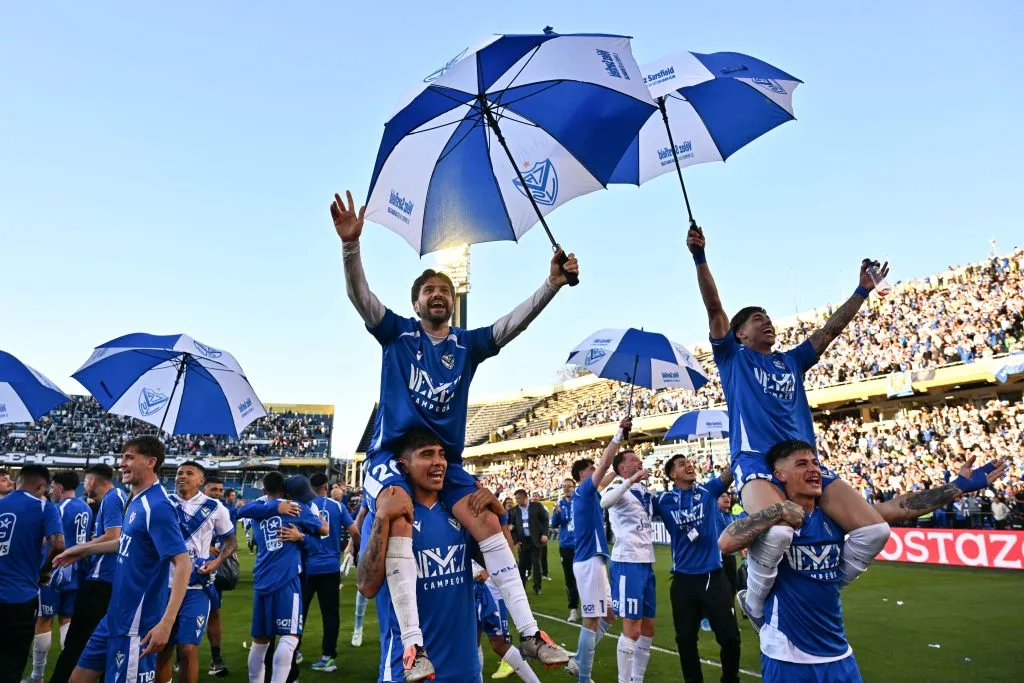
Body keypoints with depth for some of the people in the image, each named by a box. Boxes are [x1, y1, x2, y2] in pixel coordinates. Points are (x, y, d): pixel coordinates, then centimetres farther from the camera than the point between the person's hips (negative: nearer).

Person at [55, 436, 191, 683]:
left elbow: (183, 564, -27)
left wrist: (166, 623, -33)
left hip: (135, 623, -9)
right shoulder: (136, 500, 7)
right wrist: (84, 549, 30)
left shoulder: (157, 506, -22)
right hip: (115, 616, 10)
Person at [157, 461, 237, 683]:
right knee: (162, 649, 10)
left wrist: (216, 561, -9)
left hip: (196, 587, -2)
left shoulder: (214, 507, -1)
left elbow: (231, 541, 8)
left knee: (188, 649, -6)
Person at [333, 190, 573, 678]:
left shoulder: (468, 344, 10)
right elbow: (359, 294, -9)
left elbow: (516, 322, 0)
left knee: (487, 520, -16)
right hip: (392, 451, -3)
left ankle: (529, 633, -10)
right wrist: (350, 244, -26)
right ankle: (413, 642, -33)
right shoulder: (396, 332, 5)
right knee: (398, 511, -32)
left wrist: (552, 283, -13)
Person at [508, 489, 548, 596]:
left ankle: (537, 587, 12)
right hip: (523, 541, 3)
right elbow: (512, 525, 7)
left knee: (536, 563, 2)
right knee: (522, 564, 6)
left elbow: (545, 520, -1)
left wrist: (544, 534, -10)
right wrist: (516, 540, -1)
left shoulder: (536, 506, -5)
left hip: (536, 540, -2)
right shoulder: (515, 510, 3)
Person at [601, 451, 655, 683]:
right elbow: (604, 502, -35)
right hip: (627, 562, -8)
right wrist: (631, 480, -39)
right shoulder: (618, 489, -11)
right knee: (632, 629, -4)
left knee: (648, 628, 14)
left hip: (646, 563, 8)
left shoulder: (644, 491, 13)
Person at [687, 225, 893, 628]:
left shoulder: (791, 361, 24)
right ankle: (755, 603, -5)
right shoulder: (733, 358, 10)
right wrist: (700, 257, -11)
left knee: (874, 530, -9)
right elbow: (714, 308, -1)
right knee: (776, 531, -36)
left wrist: (863, 290, 25)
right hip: (755, 461, -6)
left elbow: (832, 329, 28)